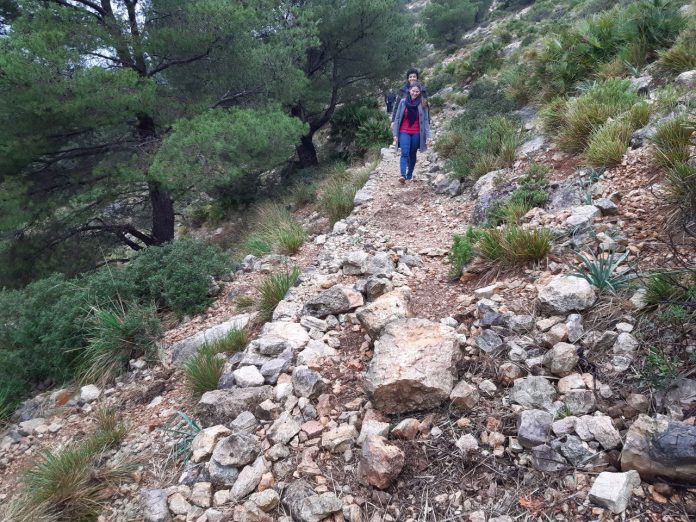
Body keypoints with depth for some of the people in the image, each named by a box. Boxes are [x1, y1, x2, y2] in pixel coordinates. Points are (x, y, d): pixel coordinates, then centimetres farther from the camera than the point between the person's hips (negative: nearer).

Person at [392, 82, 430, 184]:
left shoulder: (422, 104, 2)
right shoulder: (403, 102, 2)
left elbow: (425, 121, 1)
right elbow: (397, 118, 3)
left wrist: (427, 136, -6)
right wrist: (395, 134, -1)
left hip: (416, 133, 1)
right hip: (404, 132, -1)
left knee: (413, 155, 9)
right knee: (405, 153, -16)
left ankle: (410, 175, 22)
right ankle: (403, 175, -27)